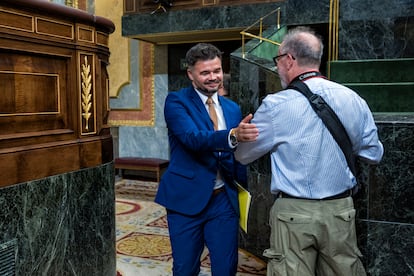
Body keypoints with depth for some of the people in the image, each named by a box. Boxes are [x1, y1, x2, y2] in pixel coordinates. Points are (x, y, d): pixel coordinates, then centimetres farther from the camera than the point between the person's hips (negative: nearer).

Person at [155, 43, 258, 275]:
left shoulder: (233, 108, 9)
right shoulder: (176, 101, -7)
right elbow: (193, 139, -25)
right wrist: (232, 136, -41)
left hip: (225, 200, 4)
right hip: (187, 199, -3)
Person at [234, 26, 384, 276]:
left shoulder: (276, 105, -13)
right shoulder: (353, 99, -1)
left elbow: (243, 156, -1)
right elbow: (374, 154, 12)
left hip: (294, 212, -4)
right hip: (341, 209, 5)